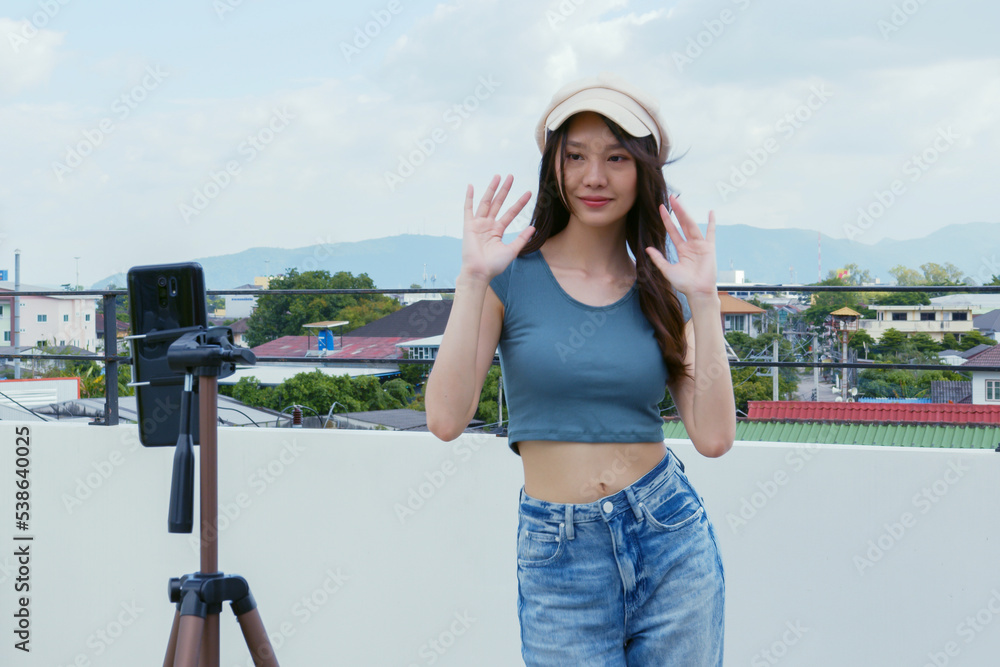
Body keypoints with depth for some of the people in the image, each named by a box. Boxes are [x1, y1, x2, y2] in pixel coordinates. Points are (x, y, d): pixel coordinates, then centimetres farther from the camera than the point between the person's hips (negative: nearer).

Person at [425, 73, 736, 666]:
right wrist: (473, 277, -16)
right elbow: (447, 419, -14)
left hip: (671, 539, 2)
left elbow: (714, 437, -5)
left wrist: (704, 299, -9)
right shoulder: (512, 277, -2)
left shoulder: (662, 291, 5)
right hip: (558, 556, -2)